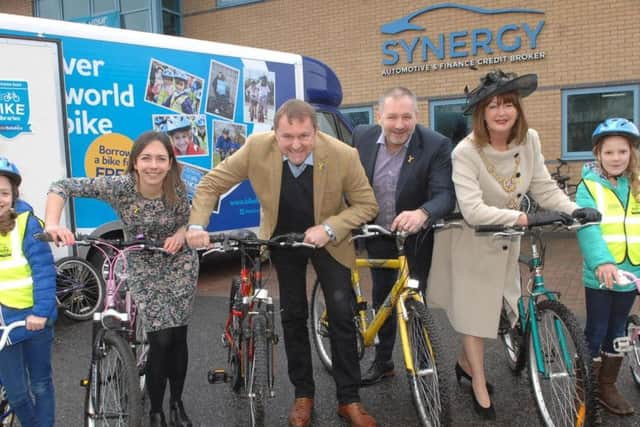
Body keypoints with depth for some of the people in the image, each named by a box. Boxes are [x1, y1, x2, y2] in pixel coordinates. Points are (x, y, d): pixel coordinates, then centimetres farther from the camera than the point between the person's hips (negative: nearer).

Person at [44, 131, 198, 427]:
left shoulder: (177, 189, -21)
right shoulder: (119, 187, -25)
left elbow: (186, 222, -3)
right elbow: (62, 186, -24)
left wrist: (181, 234, -26)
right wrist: (52, 224, -40)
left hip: (179, 263, 1)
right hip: (144, 269, -1)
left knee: (178, 338, 5)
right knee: (161, 341, -7)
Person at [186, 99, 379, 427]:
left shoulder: (344, 156, -29)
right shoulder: (256, 148, -27)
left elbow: (366, 205, -17)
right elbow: (211, 184, -16)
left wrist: (329, 228, -31)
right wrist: (196, 225, -30)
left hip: (328, 239, -1)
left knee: (342, 314, -3)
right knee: (293, 316, 9)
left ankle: (349, 399, 13)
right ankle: (303, 395, 26)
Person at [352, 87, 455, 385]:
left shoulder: (437, 146, -22)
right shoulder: (362, 137, -11)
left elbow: (445, 195, -30)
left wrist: (422, 214, -50)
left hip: (416, 236, -3)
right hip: (377, 234, 4)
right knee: (381, 300, 17)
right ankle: (382, 361, 36)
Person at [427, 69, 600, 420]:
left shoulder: (529, 140, -10)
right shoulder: (466, 152, -26)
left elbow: (545, 188, -7)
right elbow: (473, 211, -34)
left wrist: (575, 210, -25)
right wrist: (526, 218, -40)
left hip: (507, 241, 5)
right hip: (472, 242, -5)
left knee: (497, 308, 15)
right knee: (474, 311, 7)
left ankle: (465, 363, 41)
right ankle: (480, 387, 26)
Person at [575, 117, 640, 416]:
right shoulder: (589, 186, -9)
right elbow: (587, 227, -22)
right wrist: (601, 262, -36)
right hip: (600, 275, -4)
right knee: (595, 333, 6)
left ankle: (607, 386, 31)